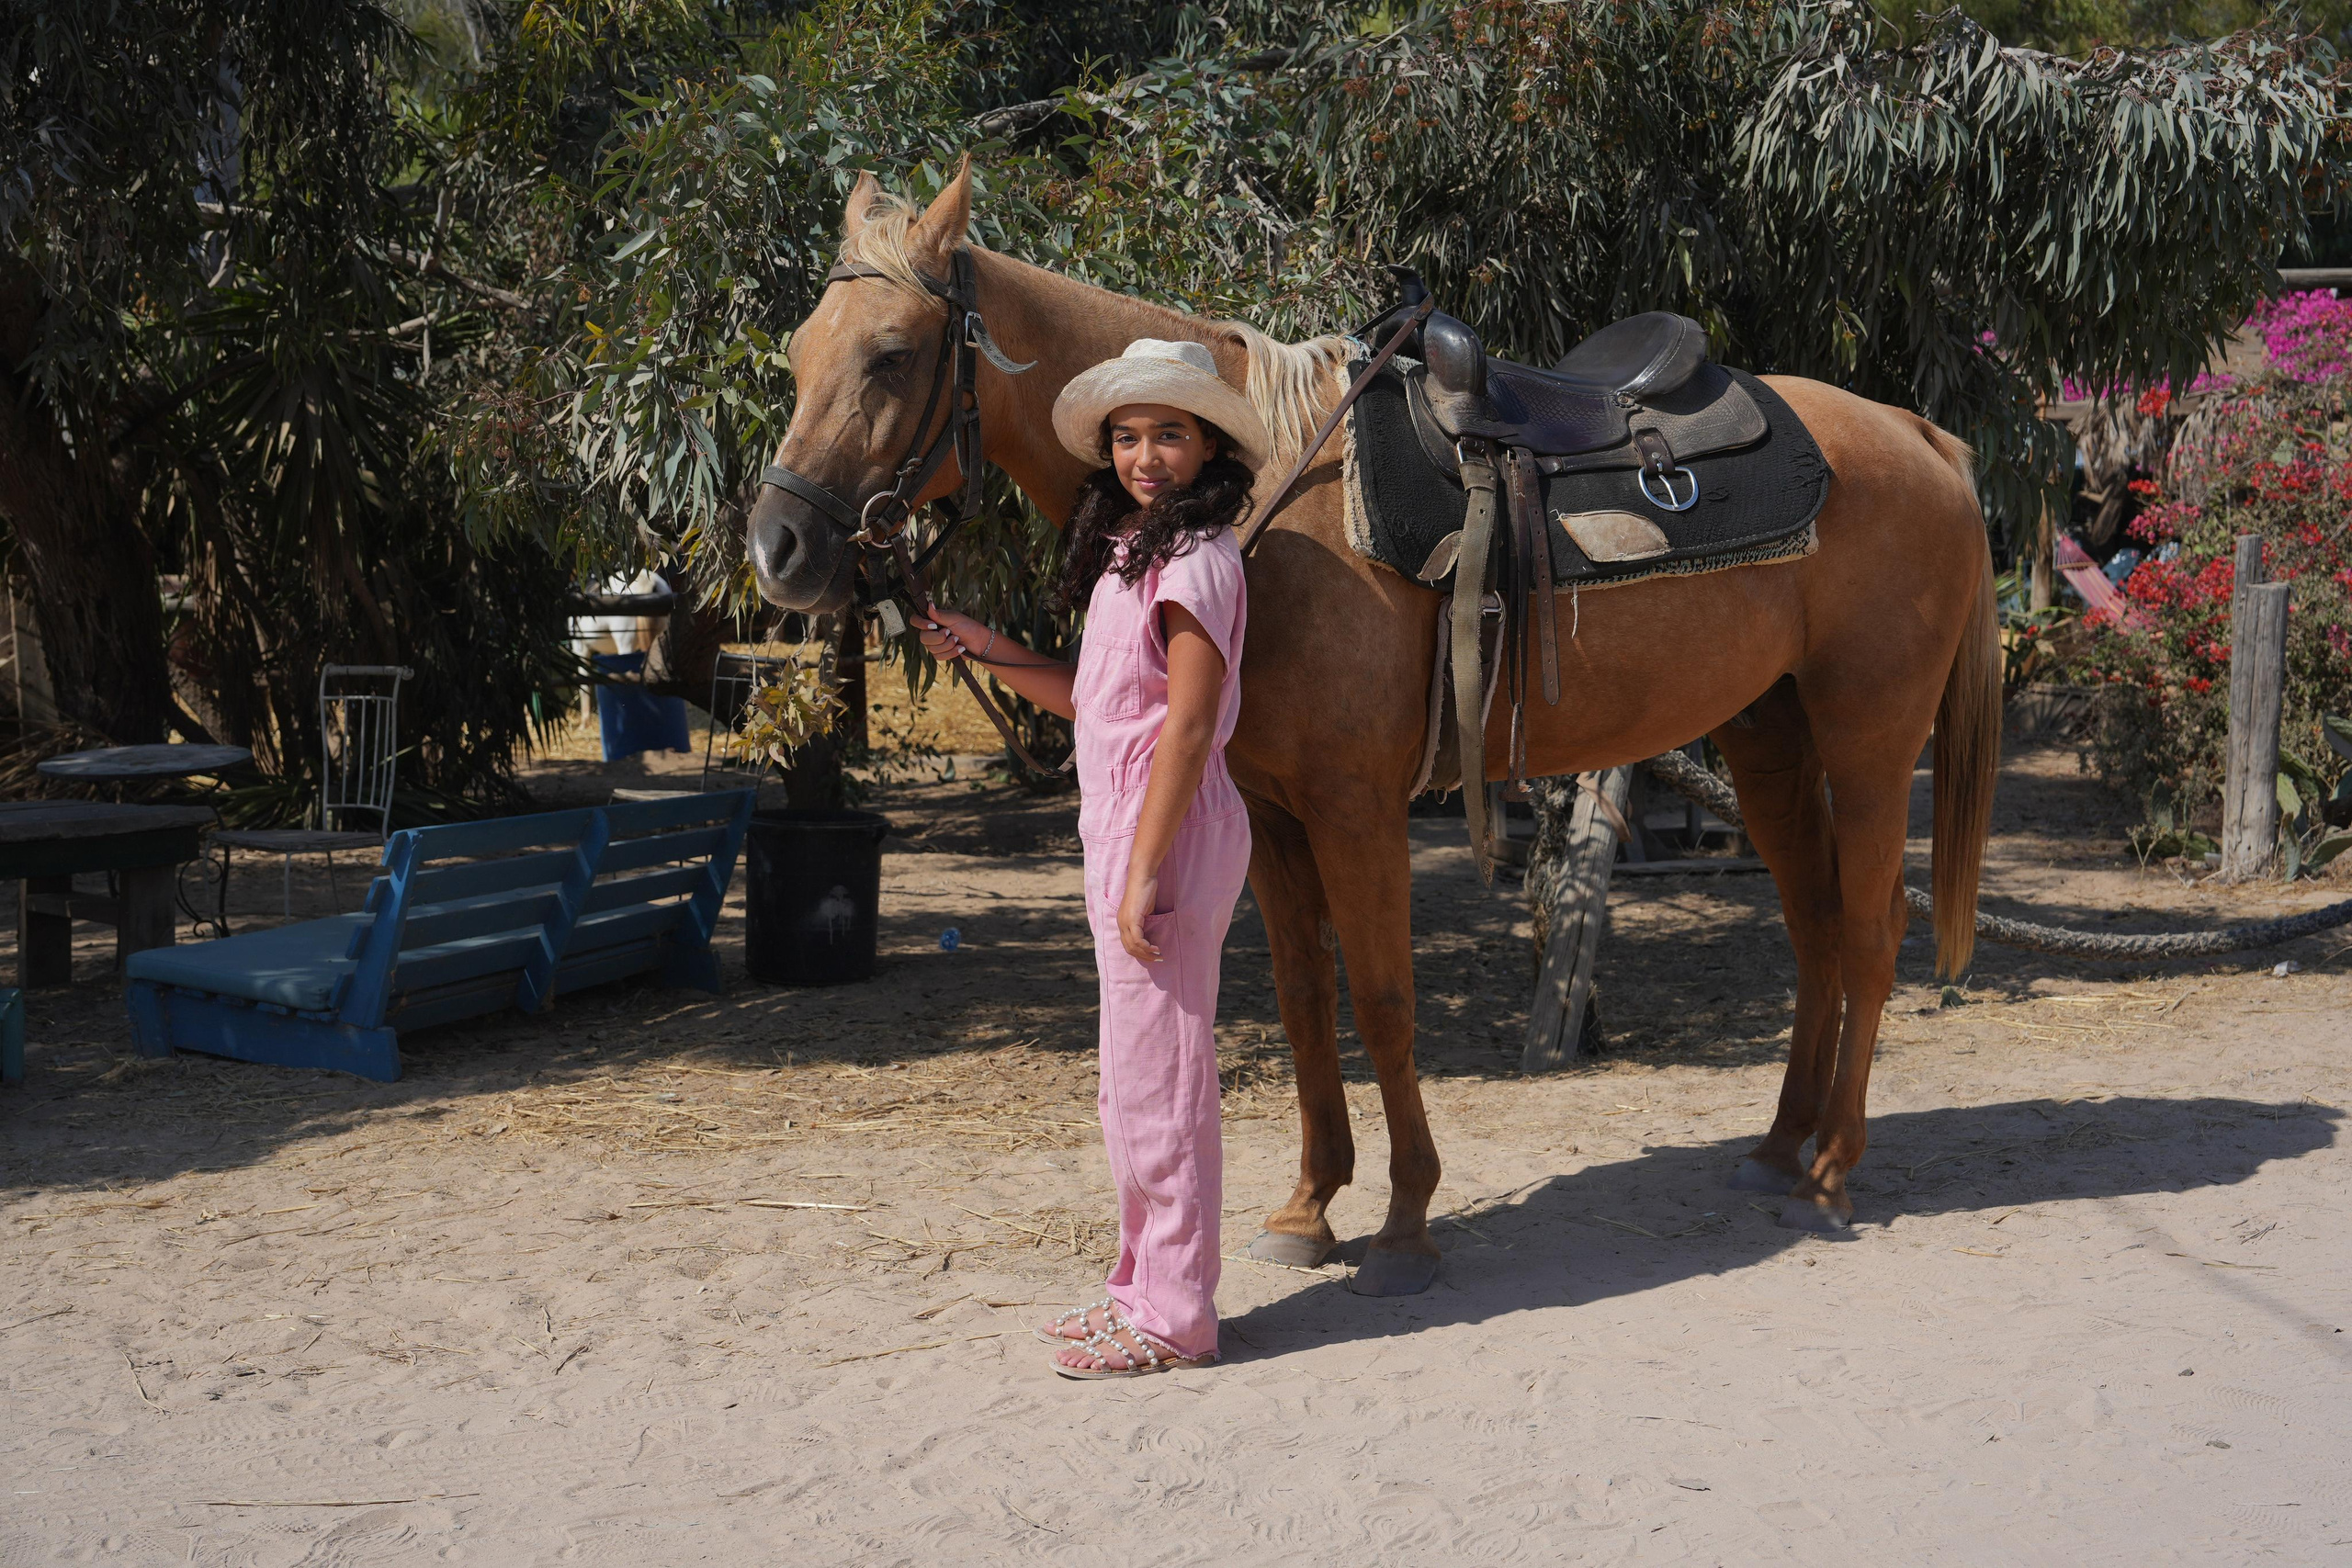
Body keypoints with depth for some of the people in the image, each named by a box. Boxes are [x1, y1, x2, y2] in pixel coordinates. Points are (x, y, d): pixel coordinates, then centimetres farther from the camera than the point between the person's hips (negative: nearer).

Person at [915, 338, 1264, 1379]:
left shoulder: (1194, 558, -14)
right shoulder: (1132, 552, 15)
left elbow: (1186, 727, -19)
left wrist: (1145, 873, -22)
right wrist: (988, 651, 12)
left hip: (1166, 838, -10)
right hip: (1122, 834, 10)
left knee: (1155, 1077, -3)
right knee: (1138, 1078, 16)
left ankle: (1173, 1317, 7)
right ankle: (1146, 1287, 26)